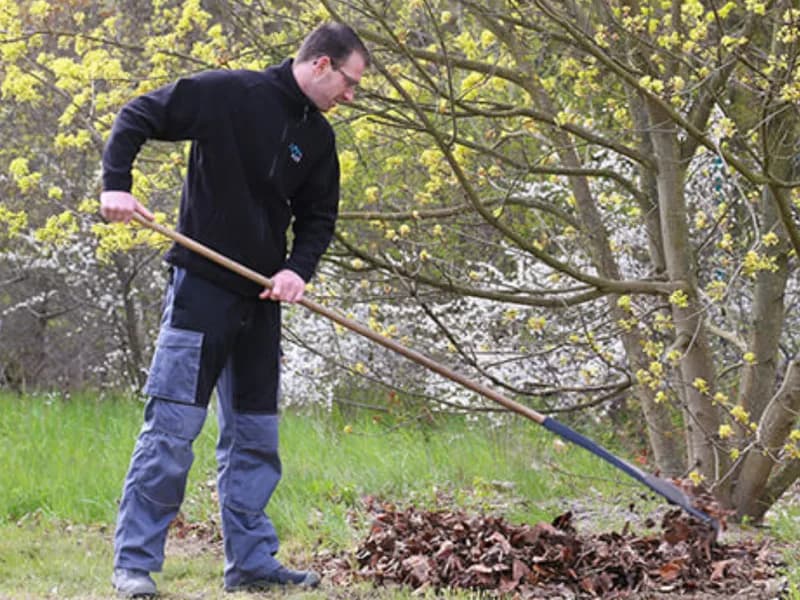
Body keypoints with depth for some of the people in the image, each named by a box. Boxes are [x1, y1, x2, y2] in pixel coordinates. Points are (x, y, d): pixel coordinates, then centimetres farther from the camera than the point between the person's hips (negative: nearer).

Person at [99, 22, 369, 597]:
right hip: (200, 287, -7)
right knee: (173, 425, -8)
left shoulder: (318, 138, 8)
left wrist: (298, 269, -5)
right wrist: (116, 183, -19)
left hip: (261, 299, 7)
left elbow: (318, 217, 14)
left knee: (255, 435, 10)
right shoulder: (227, 93, -10)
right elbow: (137, 117, -7)